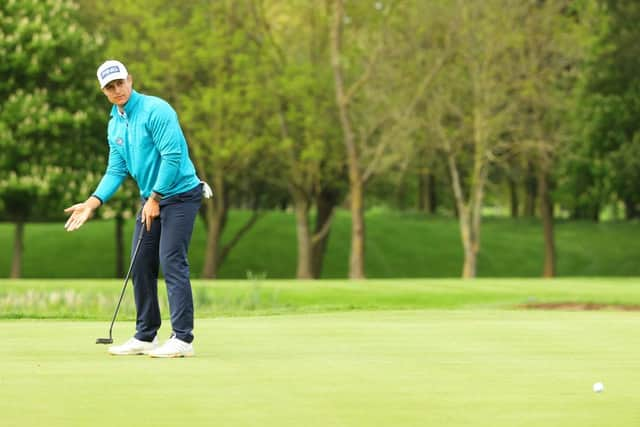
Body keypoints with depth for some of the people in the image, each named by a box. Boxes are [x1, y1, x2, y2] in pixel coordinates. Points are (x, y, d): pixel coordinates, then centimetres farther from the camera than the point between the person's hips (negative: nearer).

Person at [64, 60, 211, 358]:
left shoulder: (156, 110, -16)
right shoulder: (114, 125, 10)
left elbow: (172, 156, -21)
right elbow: (116, 170, 9)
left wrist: (154, 198, -17)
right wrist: (92, 203, -4)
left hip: (179, 194, -8)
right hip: (151, 199, 8)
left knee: (172, 261, -14)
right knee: (141, 265, 6)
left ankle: (183, 338, -13)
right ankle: (145, 336, 15)